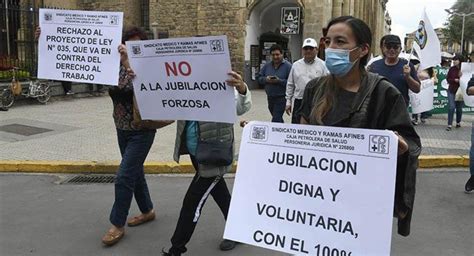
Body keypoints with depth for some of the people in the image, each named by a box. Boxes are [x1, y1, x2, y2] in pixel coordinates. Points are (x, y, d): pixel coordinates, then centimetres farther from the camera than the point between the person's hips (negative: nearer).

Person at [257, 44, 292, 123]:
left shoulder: (288, 66, -9)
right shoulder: (267, 65, 8)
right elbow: (259, 77, 10)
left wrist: (279, 81, -23)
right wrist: (266, 79, -10)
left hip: (281, 98, -6)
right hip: (270, 98, 6)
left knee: (276, 120, -12)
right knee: (278, 119, 21)